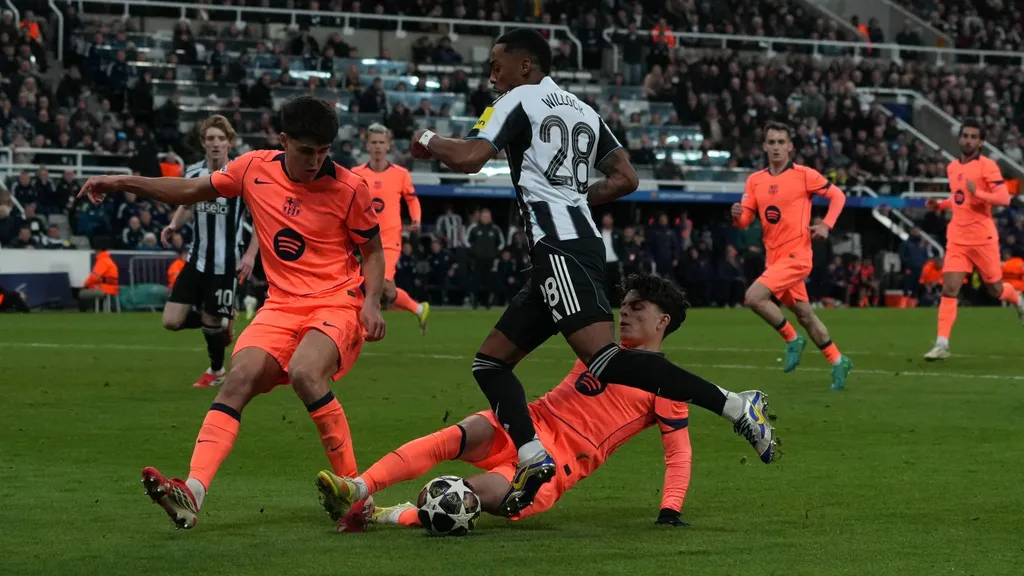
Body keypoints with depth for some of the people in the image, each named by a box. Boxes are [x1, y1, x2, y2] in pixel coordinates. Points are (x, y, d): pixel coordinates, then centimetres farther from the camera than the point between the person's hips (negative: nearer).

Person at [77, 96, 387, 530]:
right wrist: (124, 182, 11)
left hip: (338, 303, -4)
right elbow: (192, 191, 17)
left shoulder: (350, 188, -6)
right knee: (241, 377, -21)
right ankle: (192, 493, -33)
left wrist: (372, 301, -10)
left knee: (305, 372, -32)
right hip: (282, 304, 4)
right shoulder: (255, 169, 2)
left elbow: (373, 251, 7)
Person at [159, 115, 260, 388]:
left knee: (211, 322, 4)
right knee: (172, 321, -4)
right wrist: (174, 225, -3)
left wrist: (250, 255, -16)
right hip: (196, 260, 4)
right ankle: (220, 322, 25)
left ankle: (216, 370, 34)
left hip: (224, 263, -4)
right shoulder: (193, 173, 0)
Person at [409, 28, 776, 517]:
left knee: (602, 357, -24)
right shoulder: (584, 111, 23)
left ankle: (733, 406, -31)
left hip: (558, 248, -10)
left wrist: (428, 141, 9)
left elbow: (469, 157, -11)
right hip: (583, 240, 10)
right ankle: (532, 457, -6)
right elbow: (625, 178, 20)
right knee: (490, 360, 13)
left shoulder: (518, 101, 1)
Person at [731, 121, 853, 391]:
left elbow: (838, 196, 1)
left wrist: (826, 225, -12)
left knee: (754, 296, -22)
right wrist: (737, 215, -17)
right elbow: (745, 220, 6)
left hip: (796, 254, -6)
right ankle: (838, 362, 29)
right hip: (774, 255, 6)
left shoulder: (804, 175, -7)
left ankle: (792, 339, -1)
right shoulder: (755, 180, 7)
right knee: (804, 314, 14)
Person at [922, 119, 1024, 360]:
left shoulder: (987, 166, -9)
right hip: (957, 238, 4)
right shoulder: (952, 168, 11)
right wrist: (940, 205, 10)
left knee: (995, 289, 9)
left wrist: (977, 193, -30)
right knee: (949, 290, -9)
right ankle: (942, 345, -12)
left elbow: (1004, 198, -17)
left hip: (983, 238, -4)